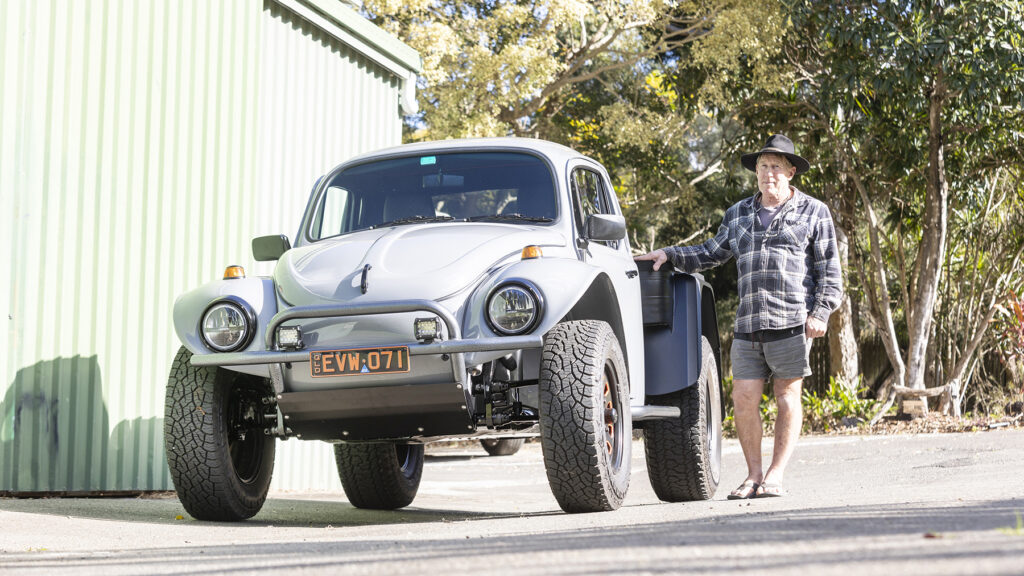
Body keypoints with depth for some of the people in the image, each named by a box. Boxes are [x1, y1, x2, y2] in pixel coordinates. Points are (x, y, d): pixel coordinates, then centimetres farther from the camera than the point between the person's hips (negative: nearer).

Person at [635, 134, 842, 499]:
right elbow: (710, 254, 30)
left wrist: (821, 312, -7)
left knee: (787, 398, 0)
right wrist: (670, 254, 17)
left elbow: (829, 270, 4)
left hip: (792, 321, -4)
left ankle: (776, 476, 5)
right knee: (744, 398, -2)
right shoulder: (738, 215, 19)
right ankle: (754, 475, 9)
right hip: (748, 325, 4)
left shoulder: (813, 212, 8)